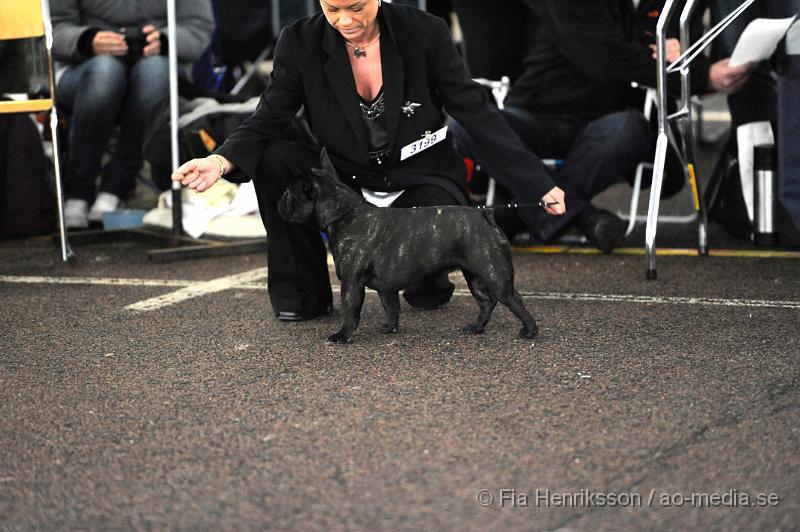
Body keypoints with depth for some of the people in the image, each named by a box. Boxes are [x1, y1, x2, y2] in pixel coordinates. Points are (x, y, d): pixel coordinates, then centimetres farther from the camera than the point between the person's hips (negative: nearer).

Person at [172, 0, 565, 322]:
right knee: (273, 160, -24)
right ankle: (304, 292, -7)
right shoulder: (300, 43, -10)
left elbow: (475, 111, -9)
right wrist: (222, 160, -32)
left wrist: (538, 182, -12)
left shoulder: (423, 32, -14)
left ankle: (426, 281, 10)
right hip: (347, 180, 3)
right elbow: (266, 122, -10)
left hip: (419, 180, -2)